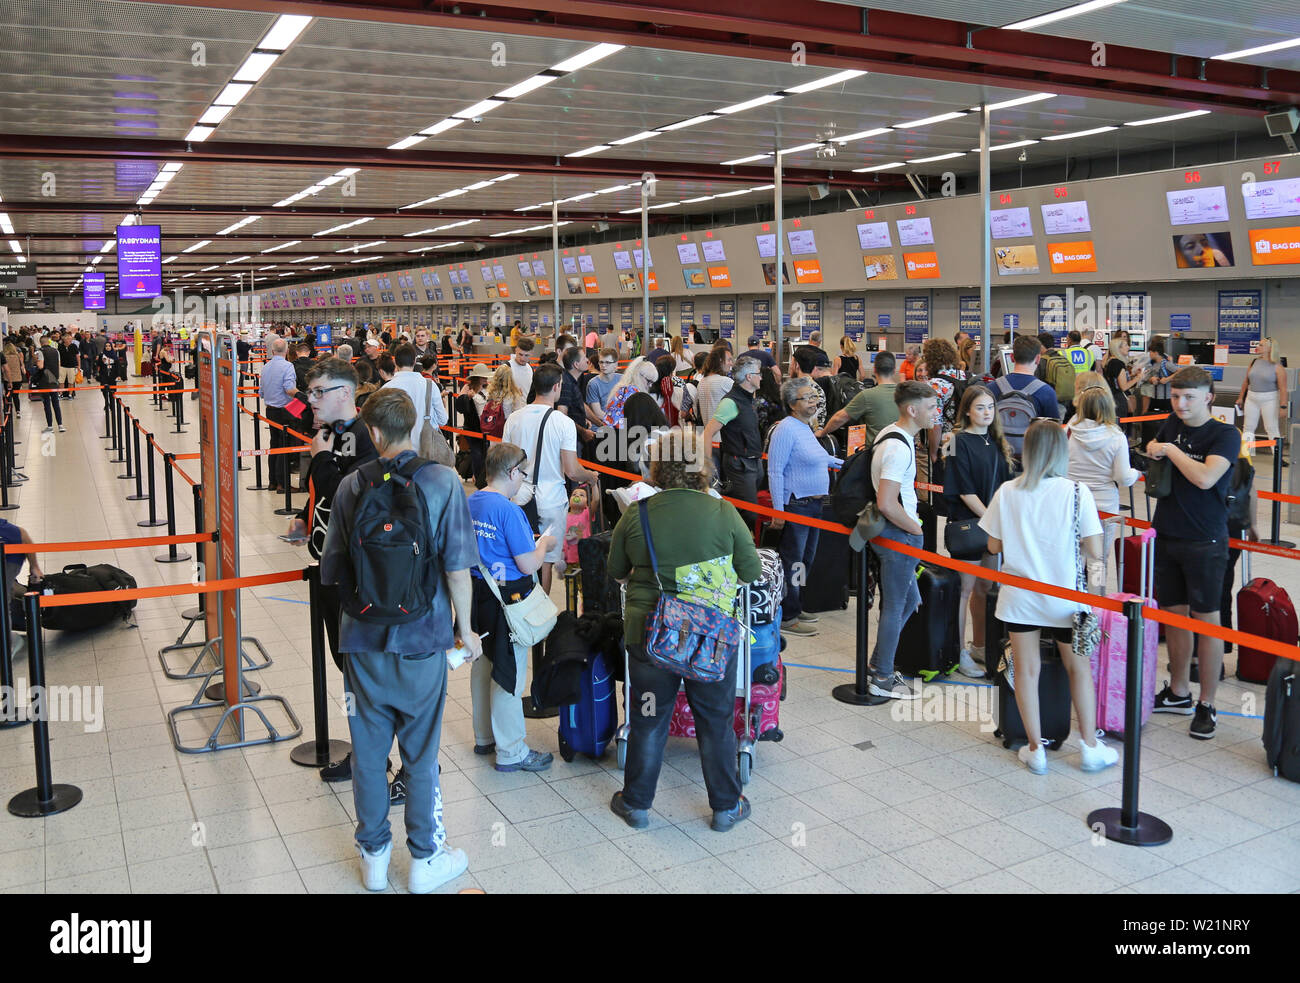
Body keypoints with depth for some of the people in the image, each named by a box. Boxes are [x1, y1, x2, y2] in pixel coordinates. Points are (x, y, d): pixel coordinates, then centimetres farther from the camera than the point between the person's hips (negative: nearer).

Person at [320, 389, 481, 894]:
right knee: (421, 753, 11)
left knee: (368, 751, 14)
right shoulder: (443, 482, -10)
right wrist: (464, 627, 1)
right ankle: (425, 860, 23)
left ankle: (374, 855, 29)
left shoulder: (351, 485, -3)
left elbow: (332, 568, 5)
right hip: (421, 640, -2)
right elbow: (457, 566, -12)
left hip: (363, 640, 2)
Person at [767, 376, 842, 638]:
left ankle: (795, 607, 28)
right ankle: (787, 617, 4)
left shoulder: (806, 428, 13)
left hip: (814, 504, 10)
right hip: (796, 505, -10)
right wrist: (778, 511, -22)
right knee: (793, 562, -3)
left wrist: (843, 463, 41)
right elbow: (775, 471, -19)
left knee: (806, 560, 16)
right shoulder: (786, 429, -15)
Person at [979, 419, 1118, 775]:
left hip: (1019, 596, 1)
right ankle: (1090, 747, 23)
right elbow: (1094, 551, -13)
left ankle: (1035, 750, 16)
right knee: (1079, 669, 16)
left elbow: (994, 546, 1)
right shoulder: (1076, 492, -12)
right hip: (1063, 596, -1)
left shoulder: (1007, 492, -6)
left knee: (1026, 670, 9)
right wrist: (1072, 538, 7)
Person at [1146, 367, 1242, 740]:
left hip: (1204, 541, -6)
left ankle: (1206, 706, 9)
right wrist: (1154, 450, 8)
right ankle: (1178, 693, 28)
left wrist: (1171, 450, -14)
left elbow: (1205, 477, -25)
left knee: (1206, 620, 0)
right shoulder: (1172, 424, 7)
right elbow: (1152, 448, 28)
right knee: (1173, 614, 14)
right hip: (1166, 535, 6)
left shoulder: (1225, 434, -10)